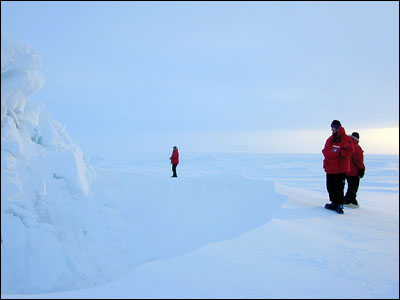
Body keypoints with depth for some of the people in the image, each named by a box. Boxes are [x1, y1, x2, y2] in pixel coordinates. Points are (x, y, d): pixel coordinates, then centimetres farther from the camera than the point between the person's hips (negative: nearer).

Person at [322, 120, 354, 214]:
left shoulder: (346, 139, -7)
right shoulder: (330, 139, 14)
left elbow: (349, 151, -17)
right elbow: (325, 151, 14)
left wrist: (336, 153, -22)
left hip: (340, 169, -7)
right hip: (330, 168, 7)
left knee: (339, 188, -3)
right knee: (330, 187, 12)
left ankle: (339, 205, 9)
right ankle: (334, 203, 25)